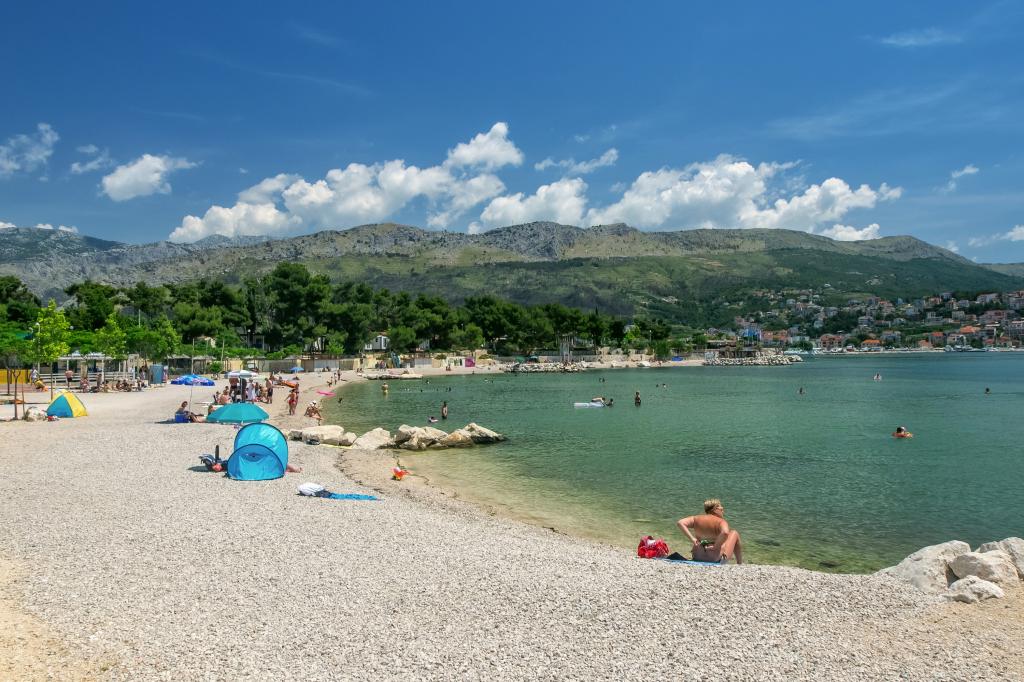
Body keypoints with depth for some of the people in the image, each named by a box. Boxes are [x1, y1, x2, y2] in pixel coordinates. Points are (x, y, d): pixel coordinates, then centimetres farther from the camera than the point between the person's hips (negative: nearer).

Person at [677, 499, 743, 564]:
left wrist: (692, 539, -8)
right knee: (734, 534, 18)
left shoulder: (696, 518, 0)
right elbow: (725, 533, -33)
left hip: (697, 558, 5)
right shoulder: (721, 522, -13)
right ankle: (739, 564, 28)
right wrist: (716, 547, -20)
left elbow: (680, 523, -8)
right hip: (717, 560, -5)